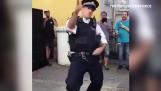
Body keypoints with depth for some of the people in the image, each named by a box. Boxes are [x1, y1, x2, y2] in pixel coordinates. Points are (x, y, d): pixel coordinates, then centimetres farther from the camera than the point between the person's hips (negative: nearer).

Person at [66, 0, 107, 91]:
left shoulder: (94, 24, 10)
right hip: (78, 58, -5)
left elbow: (103, 40, 14)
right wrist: (76, 12, -52)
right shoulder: (75, 22, -5)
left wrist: (101, 48, -10)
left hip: (93, 58, 5)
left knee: (98, 82, 19)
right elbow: (70, 26, -32)